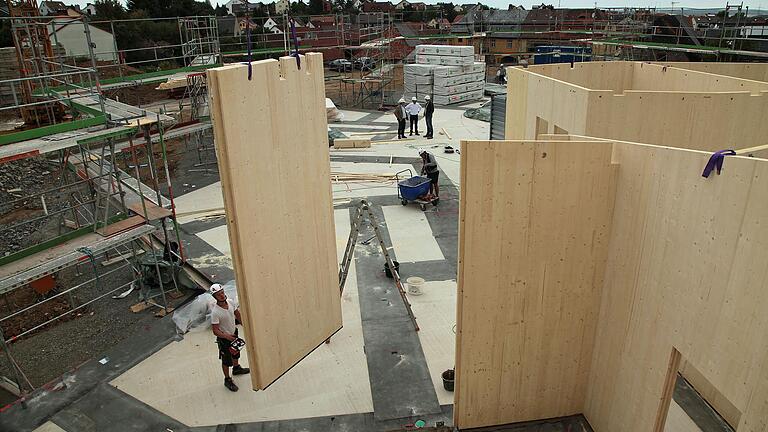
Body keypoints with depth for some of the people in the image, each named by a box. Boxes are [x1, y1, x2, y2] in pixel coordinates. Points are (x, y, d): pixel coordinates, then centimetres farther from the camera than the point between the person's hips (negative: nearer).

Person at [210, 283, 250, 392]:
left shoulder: (230, 302, -13)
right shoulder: (215, 312, -32)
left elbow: (238, 315, 4)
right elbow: (215, 331, -28)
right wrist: (226, 336, -42)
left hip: (234, 333, 7)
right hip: (224, 338, -6)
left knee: (236, 353, 29)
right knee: (226, 360, 11)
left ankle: (236, 368, 57)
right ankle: (227, 380, 32)